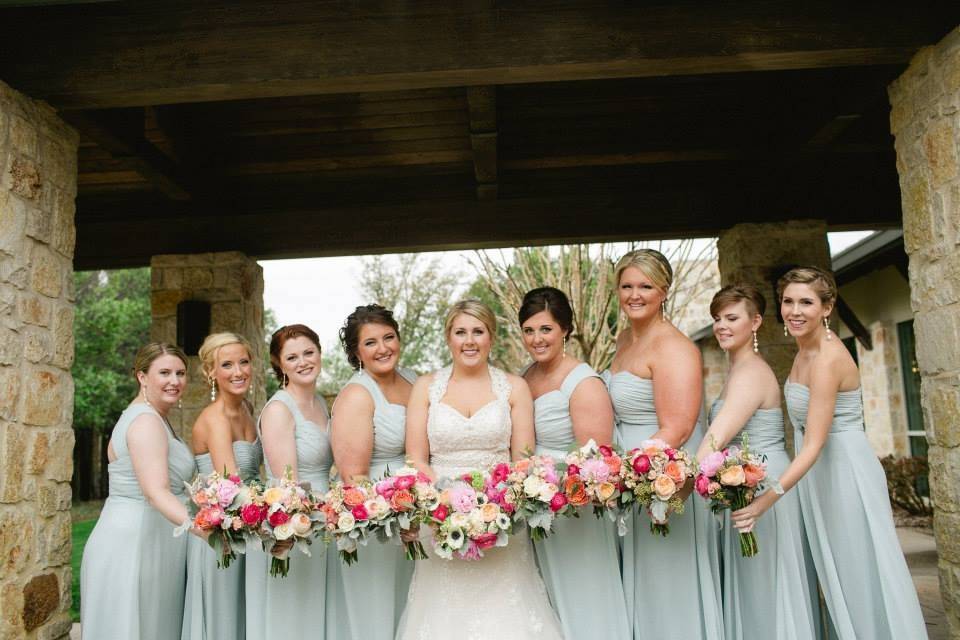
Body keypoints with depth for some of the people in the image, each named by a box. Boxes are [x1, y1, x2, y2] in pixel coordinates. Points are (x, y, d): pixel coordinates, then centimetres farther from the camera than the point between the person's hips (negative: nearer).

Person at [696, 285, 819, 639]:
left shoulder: (750, 372, -18)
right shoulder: (740, 368, 13)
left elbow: (716, 440, -30)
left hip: (761, 485, -9)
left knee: (764, 586, 2)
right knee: (749, 583, 17)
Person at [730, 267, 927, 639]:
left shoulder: (827, 358, -24)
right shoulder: (805, 351, 4)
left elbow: (814, 443, -29)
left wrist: (767, 499, -35)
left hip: (844, 472, -9)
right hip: (819, 472, 9)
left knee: (859, 571, 4)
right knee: (834, 571, 18)